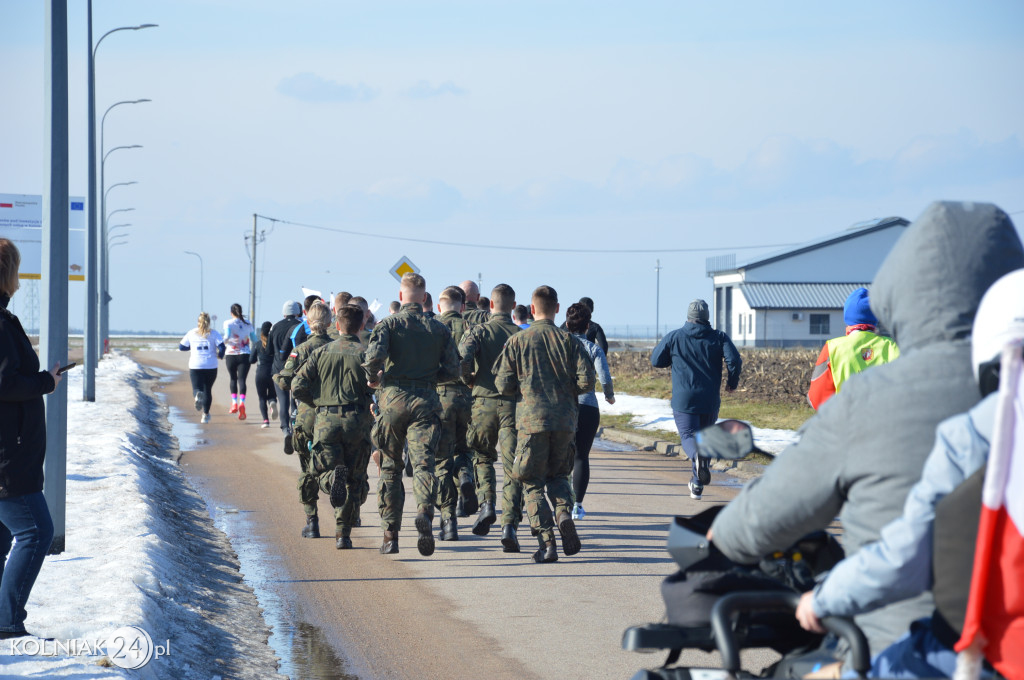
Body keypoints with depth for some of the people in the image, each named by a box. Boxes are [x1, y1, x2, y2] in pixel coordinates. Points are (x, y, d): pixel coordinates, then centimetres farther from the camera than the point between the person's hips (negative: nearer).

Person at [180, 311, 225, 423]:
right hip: (211, 367, 0)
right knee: (207, 390, 13)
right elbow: (221, 347, -12)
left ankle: (198, 395, -35)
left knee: (197, 388, 3)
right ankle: (205, 414, 11)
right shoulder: (213, 333, -1)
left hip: (195, 366, 0)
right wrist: (219, 355, 8)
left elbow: (181, 347, 9)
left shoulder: (191, 333, 4)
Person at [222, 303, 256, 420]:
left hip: (231, 354, -1)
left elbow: (227, 336, -19)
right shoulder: (248, 324, 6)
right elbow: (254, 339, 10)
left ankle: (234, 402, 13)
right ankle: (242, 402, -25)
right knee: (242, 379, -5)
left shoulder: (228, 323, -3)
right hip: (245, 355, 1)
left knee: (233, 378, 18)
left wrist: (225, 342, 1)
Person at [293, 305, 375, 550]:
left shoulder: (321, 352, 7)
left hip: (326, 420, 0)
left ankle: (332, 477, -30)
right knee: (354, 480, 11)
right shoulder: (365, 353, 1)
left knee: (322, 472, 8)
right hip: (357, 420, 0)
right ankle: (343, 534, 8)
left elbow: (298, 386, 1)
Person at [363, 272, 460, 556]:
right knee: (423, 463, -7)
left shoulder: (388, 324, -1)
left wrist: (372, 378, 3)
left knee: (390, 468, 12)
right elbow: (453, 370, 5)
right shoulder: (439, 329, 7)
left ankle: (390, 533, 13)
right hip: (426, 401, 1)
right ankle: (425, 511, -37)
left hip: (393, 398, -1)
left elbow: (374, 355, -17)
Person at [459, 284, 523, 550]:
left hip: (483, 401, 0)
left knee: (483, 458, 22)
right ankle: (509, 524, -12)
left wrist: (469, 379, 6)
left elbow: (461, 360, -14)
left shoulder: (478, 331, 0)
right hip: (513, 405, 0)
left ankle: (487, 503, 0)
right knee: (512, 468, 0)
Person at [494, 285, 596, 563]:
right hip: (565, 421, 2)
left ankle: (546, 542, -5)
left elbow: (503, 384, -3)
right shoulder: (568, 340, 2)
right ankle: (563, 512, -9)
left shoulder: (517, 341, 0)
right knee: (558, 474, 21)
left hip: (531, 420, -2)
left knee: (533, 484, 6)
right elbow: (586, 381, -4)